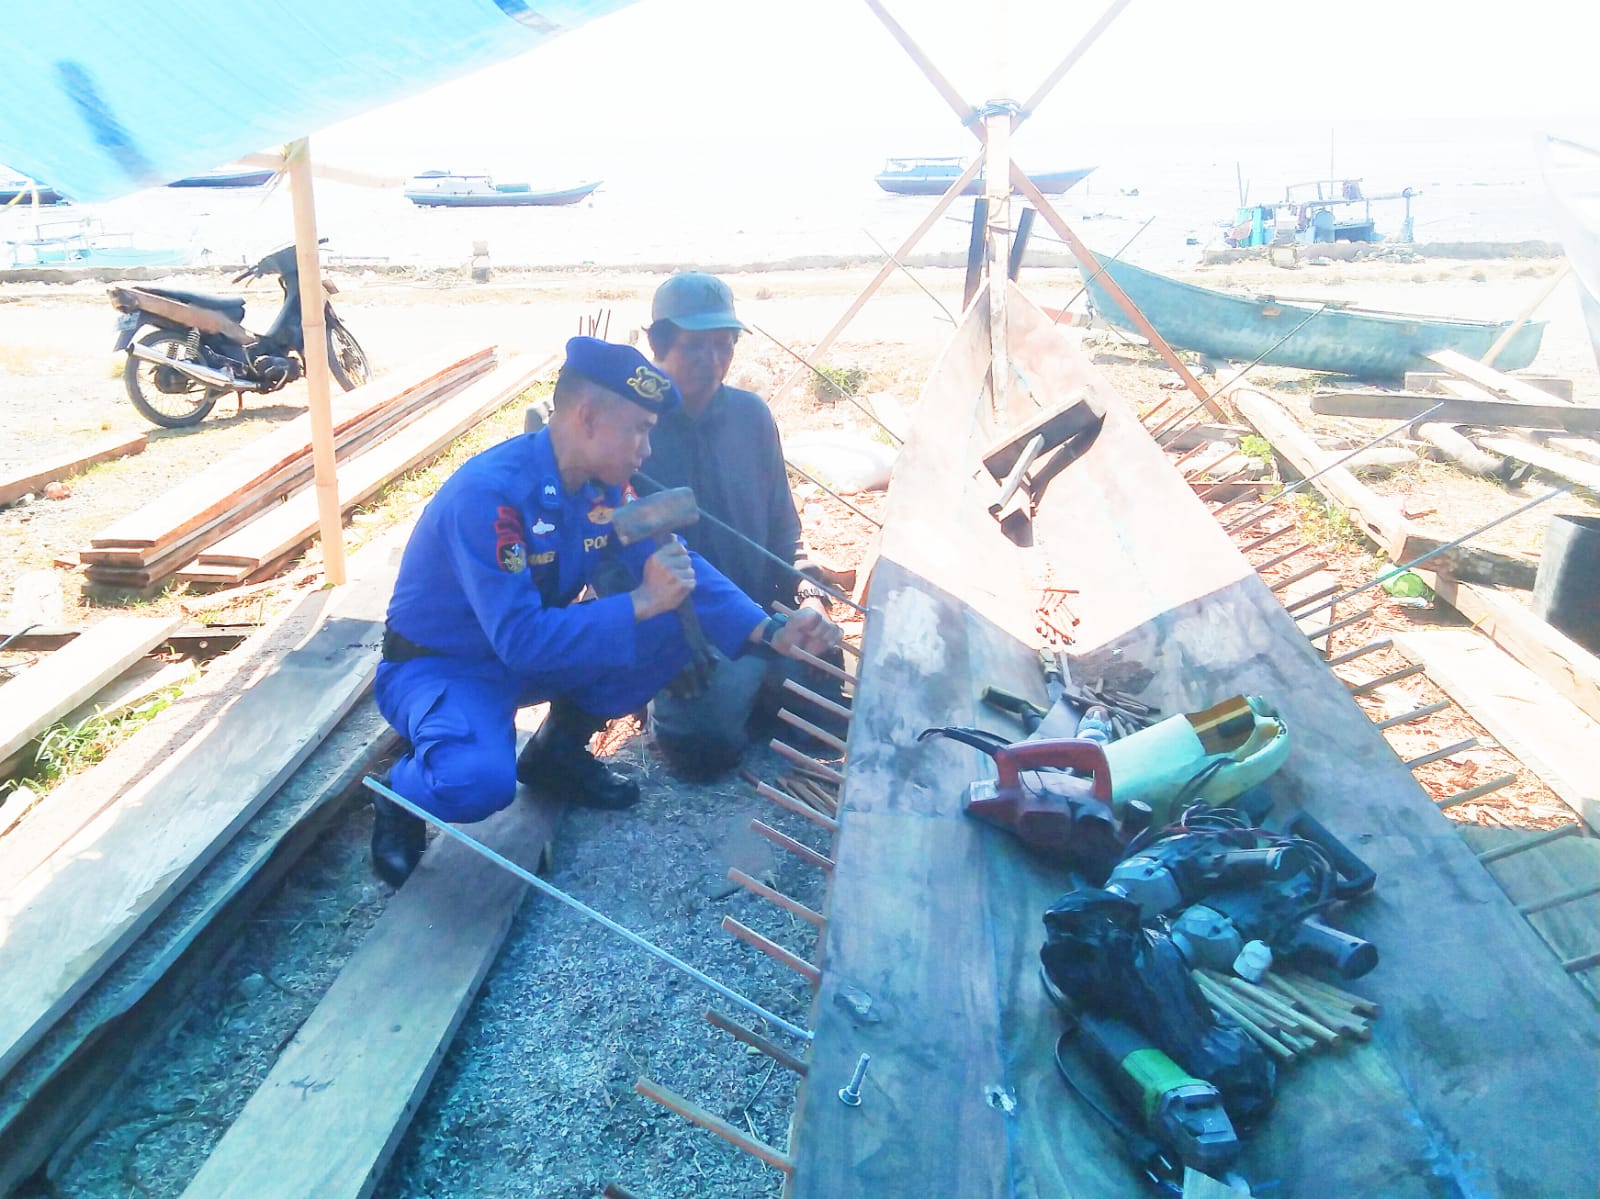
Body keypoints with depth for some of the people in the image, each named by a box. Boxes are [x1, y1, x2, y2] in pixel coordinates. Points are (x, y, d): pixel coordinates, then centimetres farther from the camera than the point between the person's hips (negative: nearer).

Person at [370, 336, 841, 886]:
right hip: (436, 668, -7)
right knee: (479, 780, -37)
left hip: (533, 651, 7)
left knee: (675, 627, -10)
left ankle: (558, 748, 9)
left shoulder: (601, 485, -7)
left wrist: (769, 631, -16)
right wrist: (641, 602, -35)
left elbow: (674, 566, -3)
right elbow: (520, 639, -35)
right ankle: (401, 790, 0)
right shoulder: (487, 493, -30)